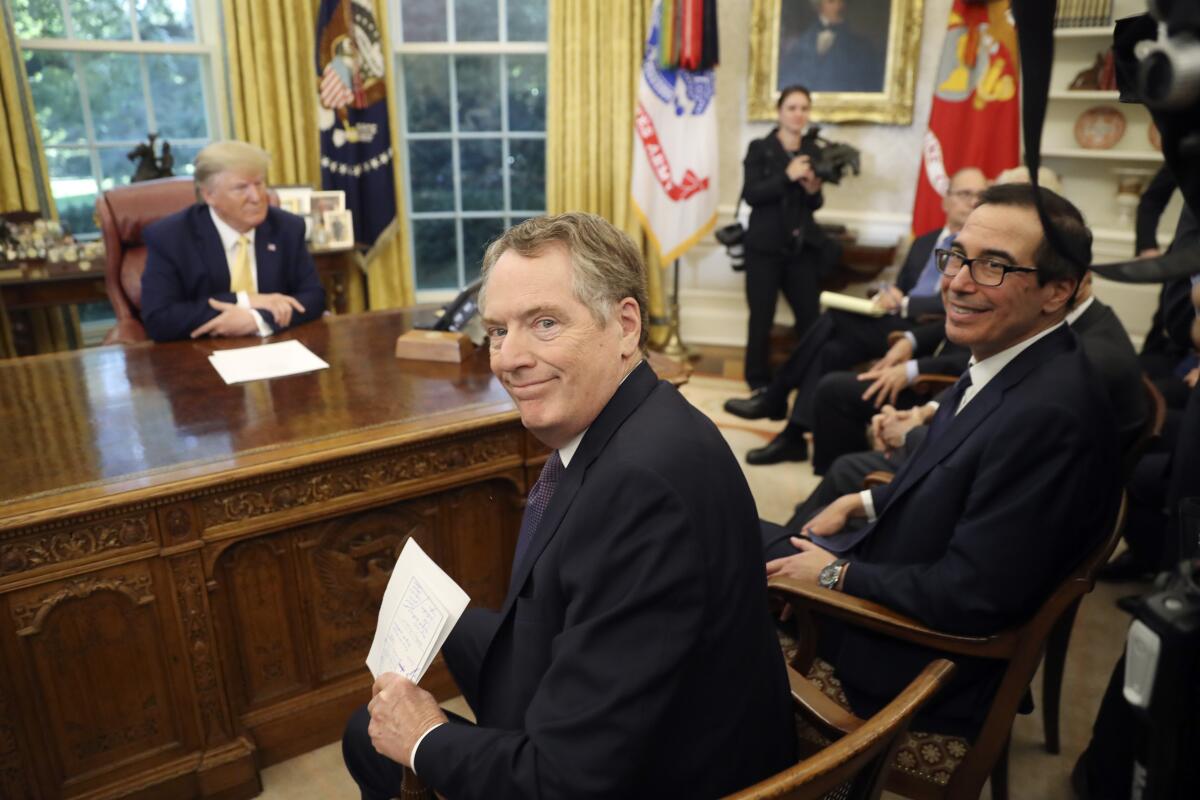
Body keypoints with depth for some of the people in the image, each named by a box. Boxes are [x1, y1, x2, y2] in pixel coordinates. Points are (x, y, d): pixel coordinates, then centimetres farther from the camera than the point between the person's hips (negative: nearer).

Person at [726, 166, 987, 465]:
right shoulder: (924, 242, 22)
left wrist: (904, 303, -19)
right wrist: (887, 296, -2)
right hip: (898, 324, 7)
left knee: (836, 317, -22)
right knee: (831, 349, -20)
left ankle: (775, 398, -12)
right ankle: (793, 437, -15)